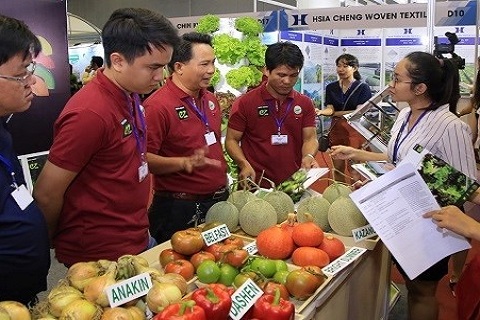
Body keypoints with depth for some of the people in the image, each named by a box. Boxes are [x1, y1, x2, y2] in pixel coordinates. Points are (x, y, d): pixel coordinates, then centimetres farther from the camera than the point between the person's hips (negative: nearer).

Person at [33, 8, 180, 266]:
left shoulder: (130, 96, 2)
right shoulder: (89, 113, -25)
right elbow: (46, 196, -18)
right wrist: (54, 242, 0)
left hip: (138, 241, 8)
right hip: (101, 257, -8)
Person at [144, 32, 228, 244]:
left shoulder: (210, 100, 9)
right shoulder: (157, 105, -18)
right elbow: (145, 159, -21)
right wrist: (186, 163, -33)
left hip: (218, 200, 8)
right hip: (180, 209, -8)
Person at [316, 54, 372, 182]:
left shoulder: (363, 87, -3)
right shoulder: (331, 88, 8)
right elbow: (329, 109, -2)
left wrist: (335, 113, -7)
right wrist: (322, 111, -25)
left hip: (355, 130, -4)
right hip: (336, 129, 4)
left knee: (354, 169, -3)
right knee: (338, 168, 8)